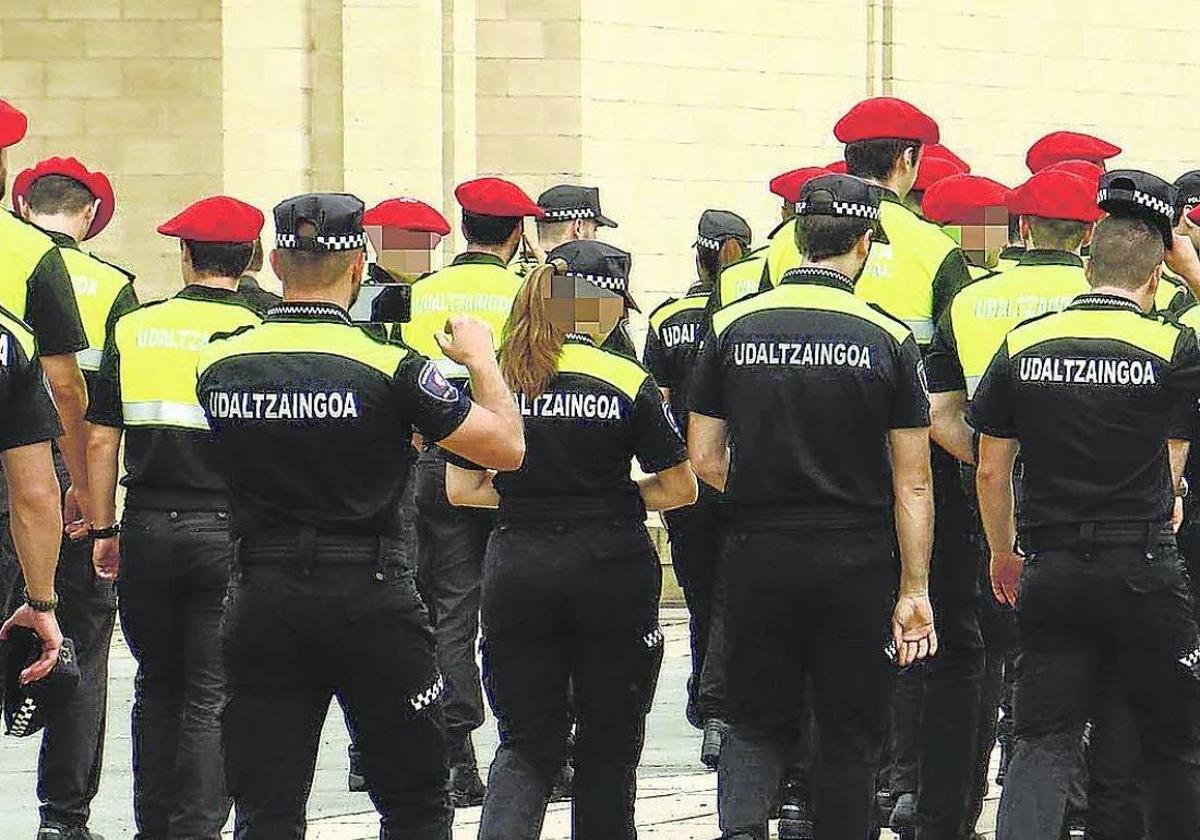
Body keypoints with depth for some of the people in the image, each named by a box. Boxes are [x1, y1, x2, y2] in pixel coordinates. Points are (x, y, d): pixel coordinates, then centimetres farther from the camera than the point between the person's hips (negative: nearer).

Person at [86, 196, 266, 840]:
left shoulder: (132, 328, 2)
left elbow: (101, 438, 3)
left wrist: (104, 530, 11)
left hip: (147, 528, 3)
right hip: (225, 531, -3)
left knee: (157, 688, 16)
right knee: (212, 696, 2)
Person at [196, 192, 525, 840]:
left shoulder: (218, 366, -1)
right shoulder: (389, 368, -12)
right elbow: (506, 446, -7)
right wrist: (480, 359, 9)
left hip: (261, 598, 3)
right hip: (369, 596, -3)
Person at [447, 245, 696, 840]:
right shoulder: (630, 383, -7)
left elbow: (461, 489, 4)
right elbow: (680, 488, -1)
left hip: (518, 570, 2)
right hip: (610, 568, -2)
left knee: (526, 743, 7)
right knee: (609, 743, 12)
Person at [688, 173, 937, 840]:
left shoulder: (733, 327, 0)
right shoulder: (889, 340, -6)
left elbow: (703, 460, 2)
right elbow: (912, 482, -5)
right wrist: (914, 590, 0)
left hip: (759, 555, 2)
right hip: (858, 560, -2)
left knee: (758, 724, 12)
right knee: (849, 735, 10)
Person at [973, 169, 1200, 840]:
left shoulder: (1023, 346, 1)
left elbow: (991, 469, 6)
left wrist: (1004, 554, 23)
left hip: (1051, 570, 2)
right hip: (1143, 570, -2)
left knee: (1045, 742, 4)